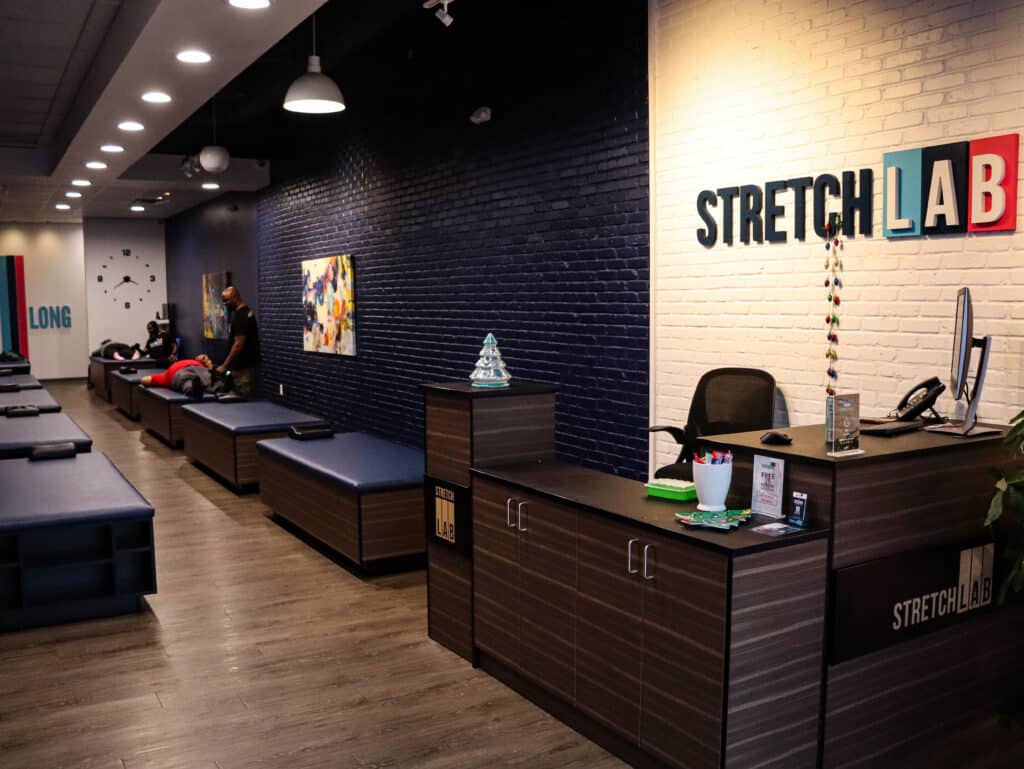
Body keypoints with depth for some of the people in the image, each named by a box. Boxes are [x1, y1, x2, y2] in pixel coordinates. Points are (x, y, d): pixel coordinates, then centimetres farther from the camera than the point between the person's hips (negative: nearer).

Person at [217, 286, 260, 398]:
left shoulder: (240, 316, -19)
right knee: (244, 396, 11)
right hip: (245, 363, 10)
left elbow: (239, 344, -23)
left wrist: (224, 365, -19)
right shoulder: (245, 311, 12)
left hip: (243, 365, -10)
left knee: (242, 397, -6)